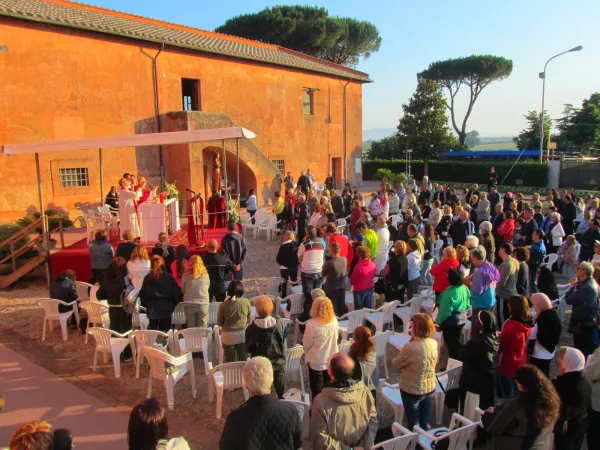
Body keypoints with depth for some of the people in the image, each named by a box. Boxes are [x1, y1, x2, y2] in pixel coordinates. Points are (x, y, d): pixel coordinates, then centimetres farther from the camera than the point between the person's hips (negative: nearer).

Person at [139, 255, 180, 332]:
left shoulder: (147, 278, -3)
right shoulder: (169, 277, -8)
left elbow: (143, 294, 3)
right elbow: (177, 293, -4)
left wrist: (145, 304, 17)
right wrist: (174, 304, 10)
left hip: (152, 308, 2)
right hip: (166, 308, -2)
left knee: (152, 326, 13)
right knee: (165, 328, 4)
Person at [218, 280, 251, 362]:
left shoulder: (223, 305, -14)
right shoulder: (246, 302, -11)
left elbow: (219, 323, 0)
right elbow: (249, 320, 2)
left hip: (228, 336, -1)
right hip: (243, 335, 1)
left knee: (229, 362, 15)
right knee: (243, 361, 14)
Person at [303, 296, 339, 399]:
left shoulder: (312, 324, -25)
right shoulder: (334, 321, -10)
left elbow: (306, 344, -13)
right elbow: (335, 338, 4)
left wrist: (307, 352, 8)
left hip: (316, 361, -4)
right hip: (332, 360, 4)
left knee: (317, 391, 13)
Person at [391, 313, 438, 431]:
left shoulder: (410, 347, -30)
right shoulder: (434, 343, -10)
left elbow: (396, 364, -15)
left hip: (412, 390, -5)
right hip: (430, 388, 6)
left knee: (414, 425, 14)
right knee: (425, 423, 22)